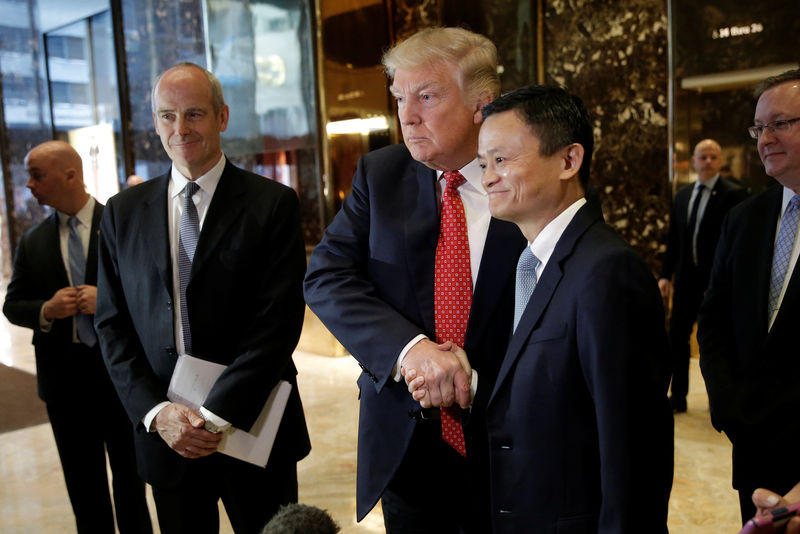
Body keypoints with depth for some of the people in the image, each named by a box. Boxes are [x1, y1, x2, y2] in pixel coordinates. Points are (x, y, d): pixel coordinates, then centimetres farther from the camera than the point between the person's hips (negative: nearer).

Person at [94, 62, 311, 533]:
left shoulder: (273, 204, -6)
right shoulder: (123, 213, 6)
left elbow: (278, 321, -12)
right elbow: (113, 325, 4)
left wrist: (216, 415, -15)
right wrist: (156, 411, -8)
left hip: (253, 426, -2)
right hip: (164, 436, 3)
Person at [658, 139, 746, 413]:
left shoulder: (732, 194, -7)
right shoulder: (682, 195, 11)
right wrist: (666, 274, 7)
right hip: (687, 277, 5)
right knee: (677, 336, 6)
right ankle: (678, 397, 17)